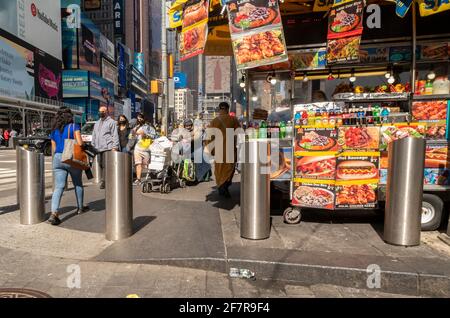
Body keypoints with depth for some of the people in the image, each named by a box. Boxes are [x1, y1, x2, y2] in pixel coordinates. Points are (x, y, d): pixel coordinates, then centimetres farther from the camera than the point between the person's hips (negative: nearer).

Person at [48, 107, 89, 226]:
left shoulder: (54, 130, 13)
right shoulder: (74, 127, -3)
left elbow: (53, 149, 14)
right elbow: (80, 143, -13)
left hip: (58, 158, 4)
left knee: (58, 187, 0)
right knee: (78, 184, 15)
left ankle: (54, 213, -13)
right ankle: (80, 208, 28)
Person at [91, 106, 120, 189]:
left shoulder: (111, 122, 2)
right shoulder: (97, 123, 24)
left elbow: (115, 135, -5)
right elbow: (94, 135, 26)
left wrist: (115, 147, -13)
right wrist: (93, 146, 18)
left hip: (107, 148, -7)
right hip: (98, 148, 7)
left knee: (106, 165, -11)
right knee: (101, 165, 5)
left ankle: (104, 181, -9)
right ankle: (104, 181, 9)